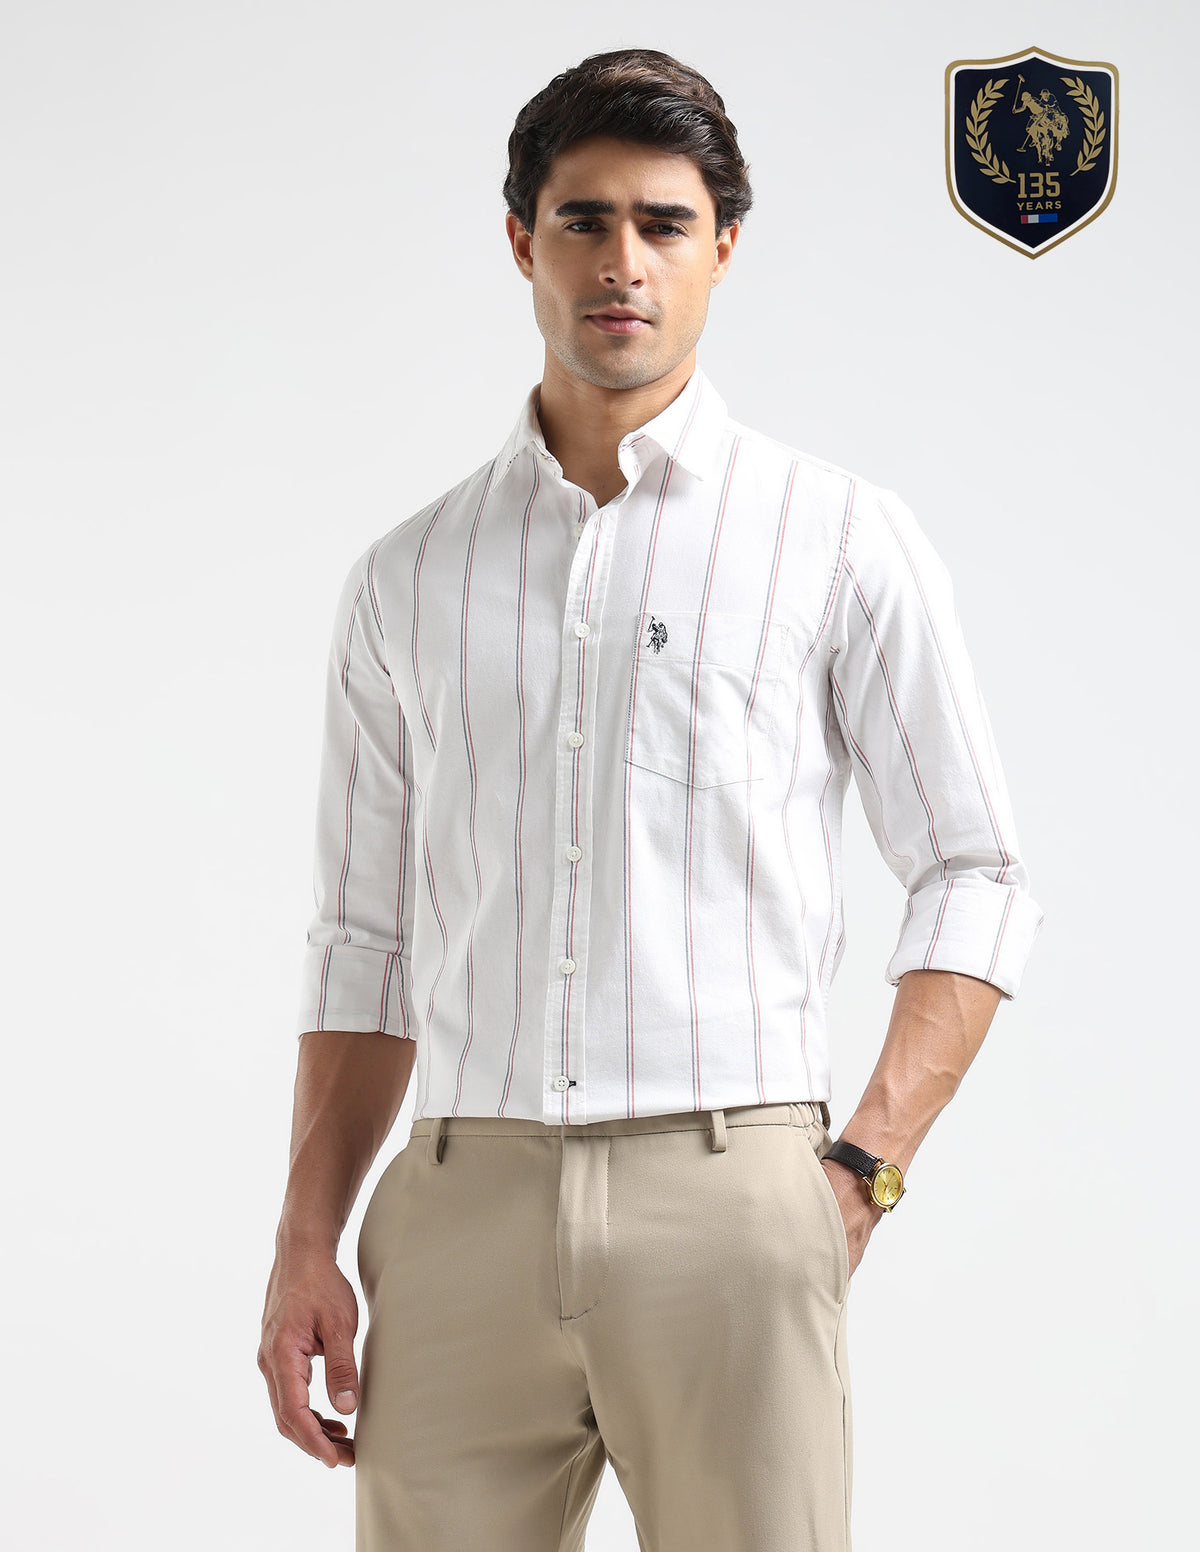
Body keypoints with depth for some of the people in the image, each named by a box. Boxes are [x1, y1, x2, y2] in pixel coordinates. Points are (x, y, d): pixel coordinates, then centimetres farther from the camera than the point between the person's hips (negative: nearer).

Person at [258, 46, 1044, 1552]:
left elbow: (973, 881, 6)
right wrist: (306, 1243, 8)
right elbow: (364, 937, 16)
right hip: (463, 1204, 2)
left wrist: (860, 1170, -4)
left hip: (727, 1196, -2)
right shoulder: (407, 577, 14)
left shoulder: (842, 540, 6)